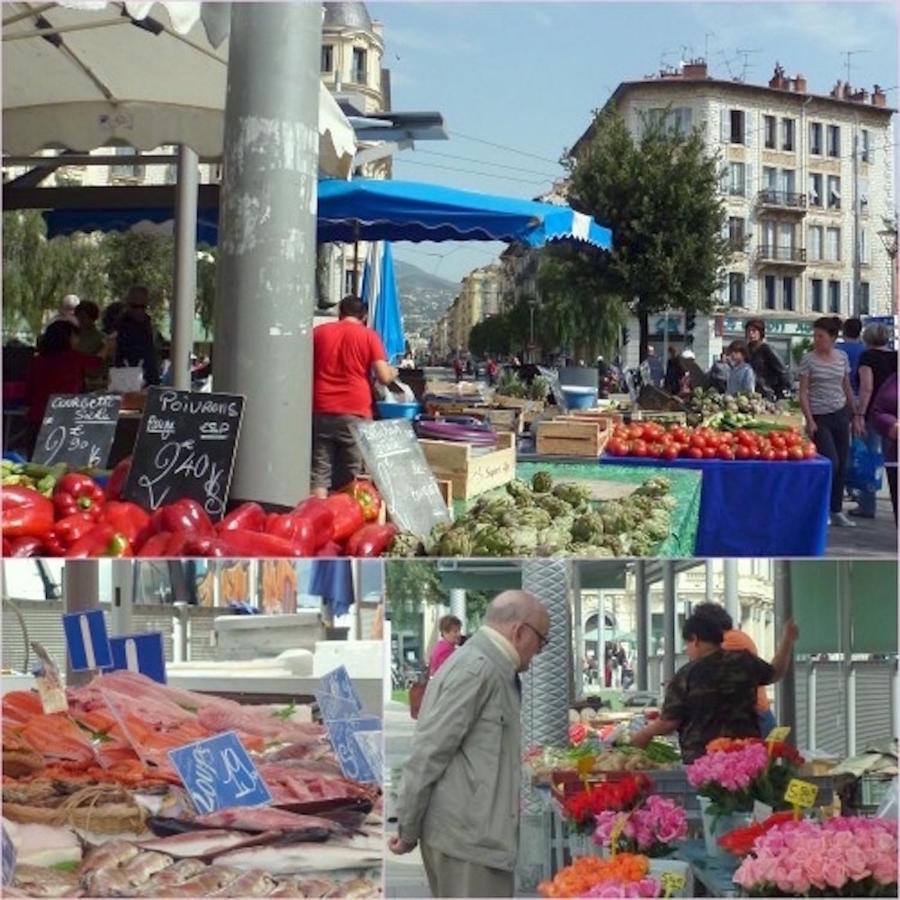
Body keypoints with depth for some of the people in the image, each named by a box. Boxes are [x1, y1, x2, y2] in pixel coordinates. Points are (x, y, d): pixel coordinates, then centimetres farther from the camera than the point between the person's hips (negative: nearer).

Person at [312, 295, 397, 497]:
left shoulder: (318, 332, 8)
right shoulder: (369, 336, 1)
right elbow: (384, 376, -4)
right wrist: (393, 372, 17)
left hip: (321, 411, 2)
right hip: (355, 413, -2)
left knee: (319, 472, 3)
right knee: (349, 477, 4)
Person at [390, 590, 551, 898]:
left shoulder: (493, 670, 15)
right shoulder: (477, 669, -15)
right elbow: (428, 752, -16)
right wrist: (408, 830, -10)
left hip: (475, 832, 10)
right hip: (467, 835, -10)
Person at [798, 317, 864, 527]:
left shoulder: (842, 358, 6)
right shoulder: (809, 360, -6)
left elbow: (847, 389, 14)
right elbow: (803, 393, -7)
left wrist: (855, 416, 12)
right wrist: (809, 421, -14)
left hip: (841, 415, 5)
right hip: (820, 417, -5)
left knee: (842, 465, 5)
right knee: (831, 463, -13)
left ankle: (837, 511, 14)